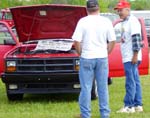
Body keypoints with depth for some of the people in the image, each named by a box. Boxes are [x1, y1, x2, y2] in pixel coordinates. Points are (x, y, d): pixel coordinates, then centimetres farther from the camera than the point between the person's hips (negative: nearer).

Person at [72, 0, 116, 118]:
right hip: (102, 58, 3)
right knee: (103, 87, 10)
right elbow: (112, 41, 2)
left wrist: (81, 53, 5)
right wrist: (106, 53, 13)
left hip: (87, 58, -2)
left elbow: (77, 41, -10)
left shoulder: (83, 21, -7)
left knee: (86, 87, 4)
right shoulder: (106, 21, 1)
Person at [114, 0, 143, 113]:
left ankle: (129, 106, -5)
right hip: (127, 57, 10)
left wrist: (135, 55, -21)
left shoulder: (133, 21, -12)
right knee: (135, 81, 11)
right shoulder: (125, 22, 17)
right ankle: (138, 105, 15)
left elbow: (136, 39, -18)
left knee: (130, 82, -7)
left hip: (131, 58, -10)